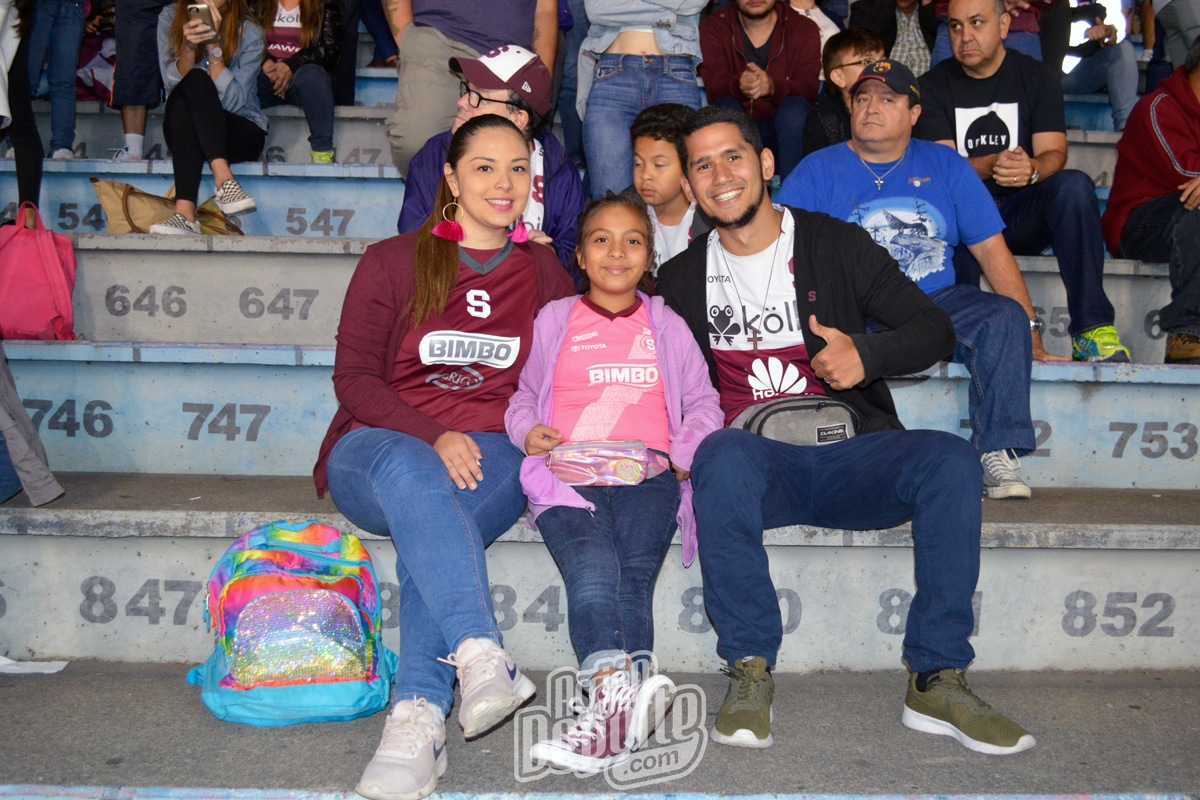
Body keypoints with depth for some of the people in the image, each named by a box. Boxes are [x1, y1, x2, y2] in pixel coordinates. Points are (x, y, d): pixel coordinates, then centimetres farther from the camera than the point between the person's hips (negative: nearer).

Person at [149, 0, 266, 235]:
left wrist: (213, 44, -25)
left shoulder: (249, 33, -8)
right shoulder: (170, 19, -1)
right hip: (183, 130, 2)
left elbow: (231, 102, -17)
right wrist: (188, 47, -29)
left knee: (195, 81, -30)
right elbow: (173, 84, -11)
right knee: (186, 92, -30)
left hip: (241, 132, -2)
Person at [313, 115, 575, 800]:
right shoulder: (393, 262, 6)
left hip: (490, 454, 1)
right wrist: (433, 437, -16)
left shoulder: (543, 272, 15)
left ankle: (419, 718, -41)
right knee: (413, 475, -39)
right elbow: (353, 378, 0)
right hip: (381, 443, -1)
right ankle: (481, 659, -49)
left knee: (430, 522, -35)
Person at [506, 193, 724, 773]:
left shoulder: (667, 326, 24)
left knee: (633, 577, -25)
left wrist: (686, 453, 4)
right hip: (569, 477, -1)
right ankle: (625, 699, -43)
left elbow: (703, 404, 23)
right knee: (594, 571, -30)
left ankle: (613, 711, -36)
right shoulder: (554, 321, 21)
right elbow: (522, 396, 24)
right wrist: (528, 432, 1)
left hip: (648, 478, 1)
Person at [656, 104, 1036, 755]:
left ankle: (936, 680, -21)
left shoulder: (836, 245, 7)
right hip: (756, 463, 0)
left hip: (850, 457, 1)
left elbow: (935, 329, 7)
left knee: (951, 459, -28)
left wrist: (867, 355, -14)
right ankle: (748, 672, -26)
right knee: (722, 454, -36)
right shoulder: (681, 278, 10)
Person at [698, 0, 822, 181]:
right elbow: (713, 88, -12)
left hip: (787, 131, 0)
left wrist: (773, 86, -37)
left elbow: (810, 90, -13)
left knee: (794, 107, -30)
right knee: (725, 107, -29)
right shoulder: (713, 28, 3)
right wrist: (738, 85, -38)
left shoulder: (805, 29, 2)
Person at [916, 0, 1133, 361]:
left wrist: (1031, 168, -33)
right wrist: (990, 165, -30)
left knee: (1075, 185, -29)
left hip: (1022, 216, 1)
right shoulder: (933, 85, 5)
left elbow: (1054, 153, -7)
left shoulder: (1038, 77, 7)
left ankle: (1091, 328, -30)